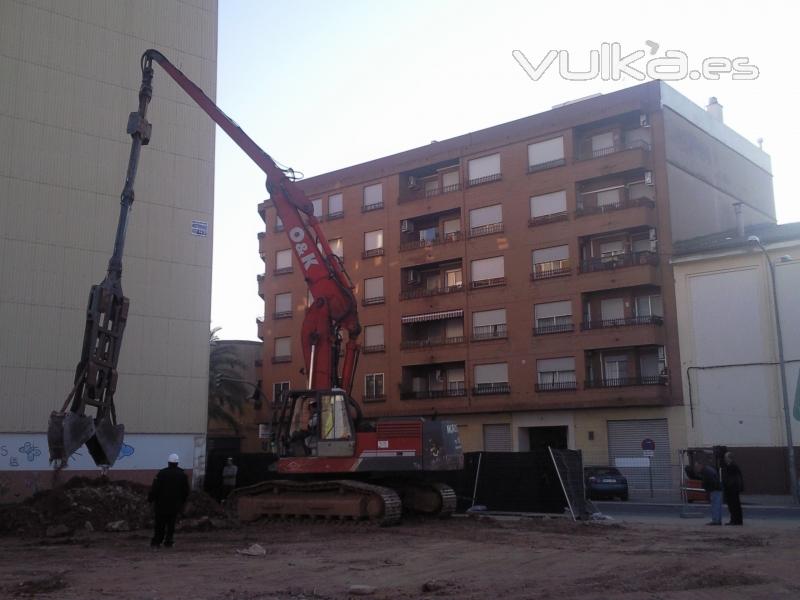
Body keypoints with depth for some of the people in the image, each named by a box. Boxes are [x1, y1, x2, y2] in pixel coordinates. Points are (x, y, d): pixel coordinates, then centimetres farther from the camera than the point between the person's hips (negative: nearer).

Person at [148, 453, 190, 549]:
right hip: (175, 505, 2)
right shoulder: (183, 475, 1)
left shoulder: (161, 473, -9)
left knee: (160, 524, 6)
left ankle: (156, 542, 5)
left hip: (162, 504, -2)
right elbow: (186, 491, 8)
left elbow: (154, 488, -9)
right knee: (171, 524, 10)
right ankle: (168, 542, 9)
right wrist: (182, 501, 20)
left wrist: (150, 499, 3)